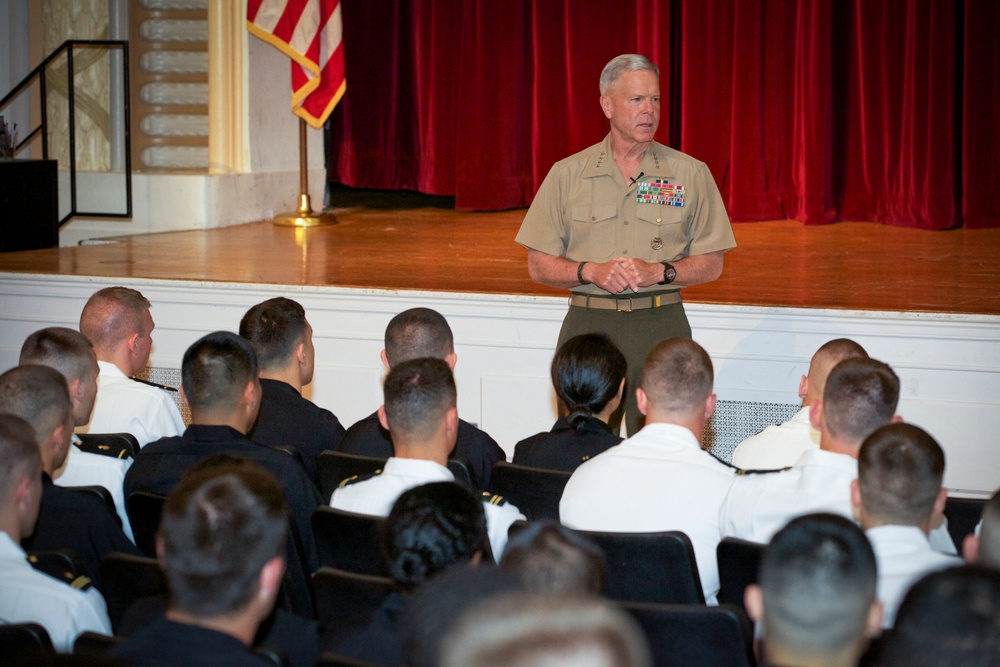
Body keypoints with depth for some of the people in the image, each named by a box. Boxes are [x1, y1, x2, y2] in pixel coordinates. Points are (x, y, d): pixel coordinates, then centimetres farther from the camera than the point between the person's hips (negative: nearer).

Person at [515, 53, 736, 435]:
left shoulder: (690, 174, 5)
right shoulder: (567, 175, 6)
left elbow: (711, 264, 6)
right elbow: (539, 265, 6)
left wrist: (658, 272, -11)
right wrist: (591, 271, -11)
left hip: (661, 322, 0)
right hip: (588, 322, 1)